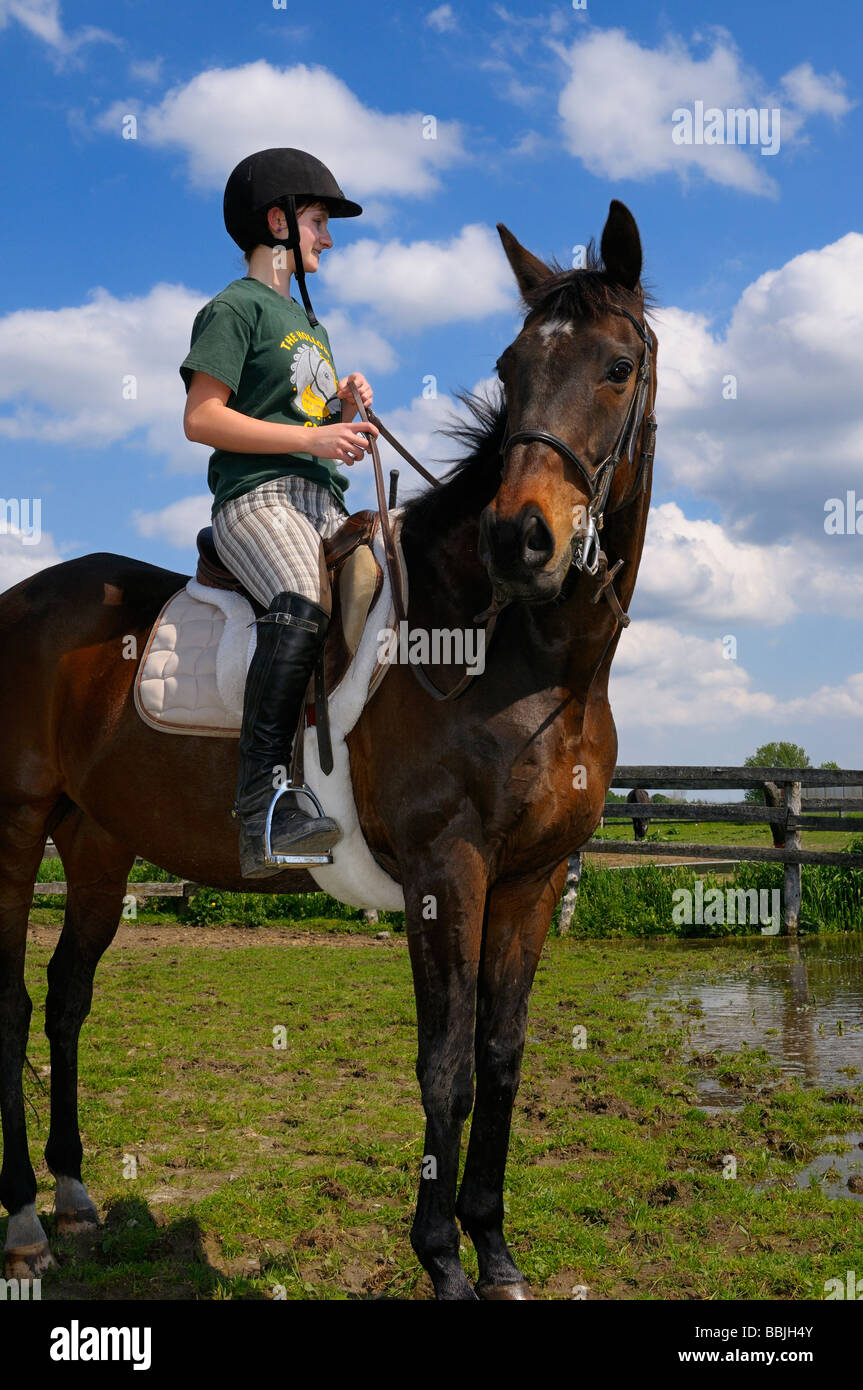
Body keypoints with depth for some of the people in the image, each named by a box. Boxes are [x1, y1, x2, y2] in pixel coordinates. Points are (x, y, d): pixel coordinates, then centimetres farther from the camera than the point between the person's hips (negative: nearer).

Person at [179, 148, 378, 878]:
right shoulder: (236, 308, 3)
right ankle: (262, 806, -40)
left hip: (325, 500, 9)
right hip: (257, 495, -8)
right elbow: (202, 418, -9)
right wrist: (311, 437, -13)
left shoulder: (310, 322, 30)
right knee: (303, 604, -35)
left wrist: (346, 409, 11)